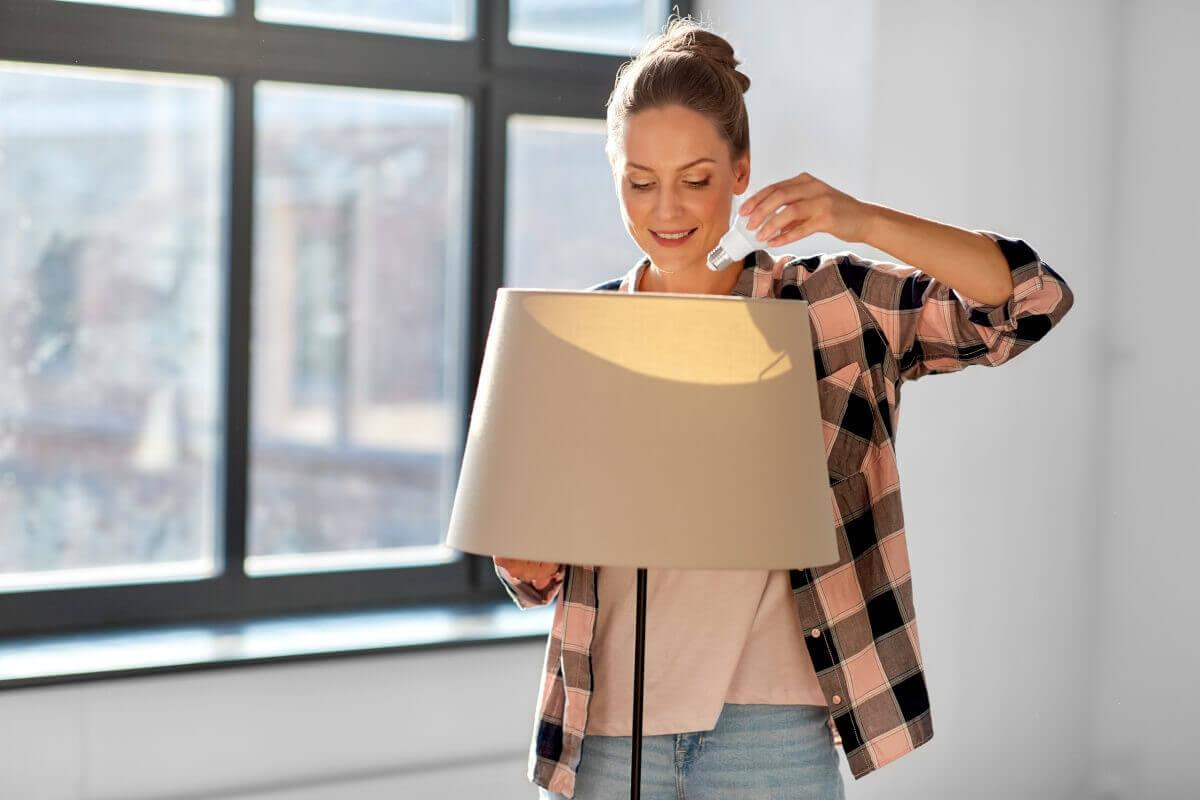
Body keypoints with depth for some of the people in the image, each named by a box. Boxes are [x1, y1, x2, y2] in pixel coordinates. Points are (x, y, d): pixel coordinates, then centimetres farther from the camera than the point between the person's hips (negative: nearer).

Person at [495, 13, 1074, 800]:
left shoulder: (831, 307, -1)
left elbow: (1034, 300, -12)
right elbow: (539, 573, 11)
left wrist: (865, 221, -25)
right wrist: (520, 550, -13)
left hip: (772, 734, -2)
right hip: (606, 734, 2)